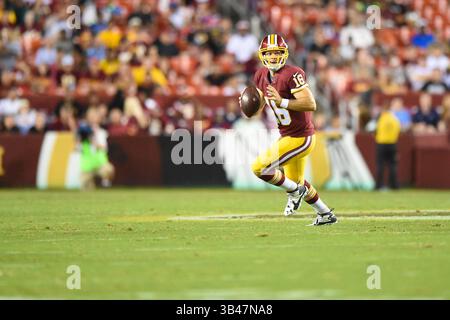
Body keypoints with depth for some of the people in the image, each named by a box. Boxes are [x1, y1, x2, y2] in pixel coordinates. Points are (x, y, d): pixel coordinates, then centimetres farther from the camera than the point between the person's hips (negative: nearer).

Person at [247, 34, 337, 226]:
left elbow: (311, 104, -29)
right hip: (288, 137, 9)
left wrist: (282, 102, -36)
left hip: (300, 138, -9)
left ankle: (294, 191, 6)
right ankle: (326, 215, 42)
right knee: (297, 182, 25)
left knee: (260, 168, -15)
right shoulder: (262, 76, 3)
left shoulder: (292, 74, -21)